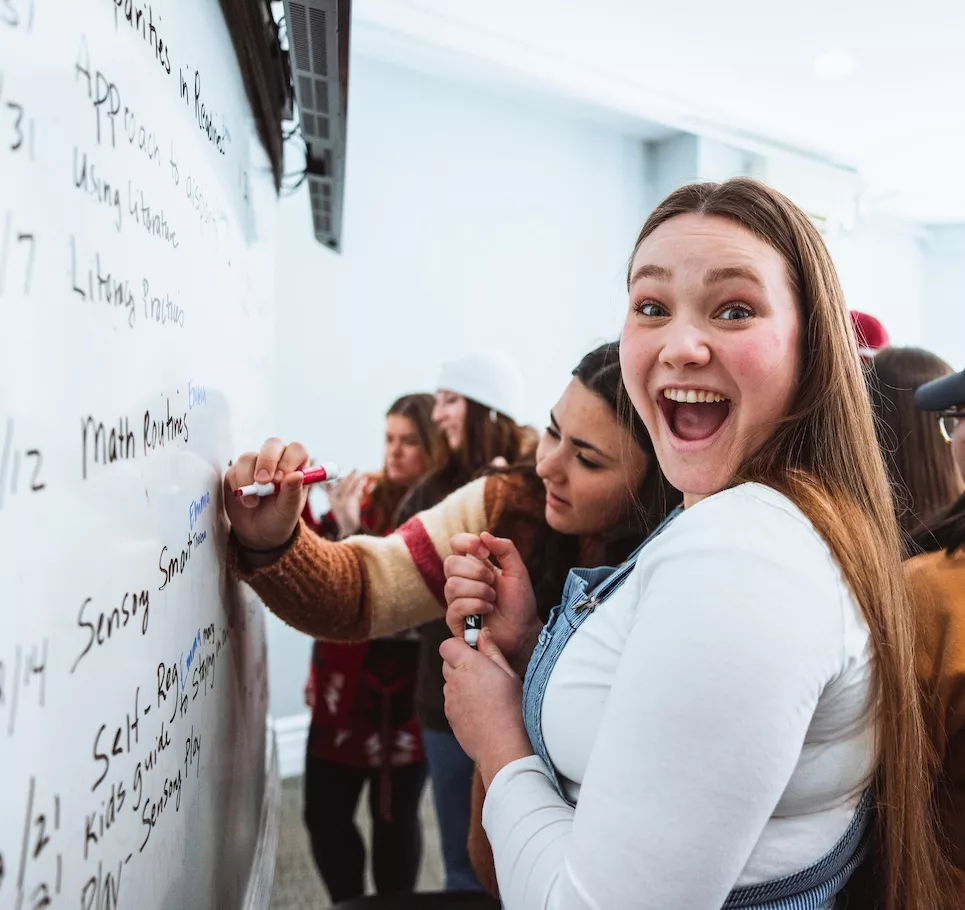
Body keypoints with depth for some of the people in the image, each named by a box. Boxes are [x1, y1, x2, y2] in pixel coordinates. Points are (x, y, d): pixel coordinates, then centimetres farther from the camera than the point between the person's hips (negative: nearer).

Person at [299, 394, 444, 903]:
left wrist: (351, 530, -28)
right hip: (342, 684, 5)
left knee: (393, 817, 9)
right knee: (324, 814, 10)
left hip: (405, 693, -4)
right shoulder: (368, 494, 3)